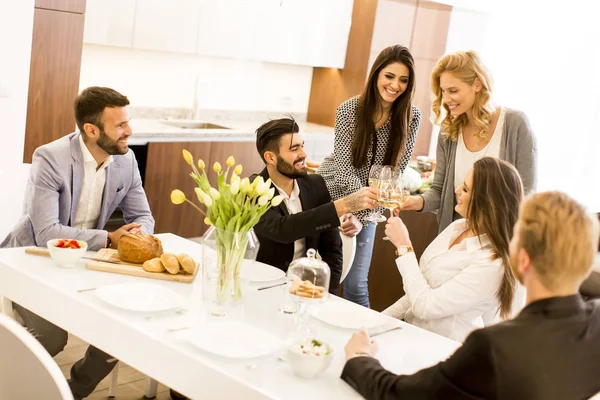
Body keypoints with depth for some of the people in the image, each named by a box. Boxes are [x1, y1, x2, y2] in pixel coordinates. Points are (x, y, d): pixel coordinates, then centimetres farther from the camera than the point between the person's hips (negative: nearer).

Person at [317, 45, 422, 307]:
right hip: (331, 197, 0)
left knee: (356, 284, 0)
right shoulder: (349, 110, -15)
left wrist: (361, 215, -21)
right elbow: (344, 164, -18)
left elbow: (396, 168, -12)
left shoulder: (411, 117, -11)